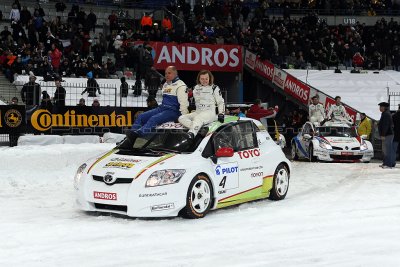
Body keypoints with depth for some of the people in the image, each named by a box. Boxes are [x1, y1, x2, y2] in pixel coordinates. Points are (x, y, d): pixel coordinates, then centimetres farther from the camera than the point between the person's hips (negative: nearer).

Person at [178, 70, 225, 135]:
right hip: (197, 112, 6)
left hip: (209, 112, -6)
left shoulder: (214, 88, 6)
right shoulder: (196, 88, 19)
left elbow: (221, 102, 8)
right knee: (181, 118, -19)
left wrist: (221, 113, -3)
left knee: (198, 119, -39)